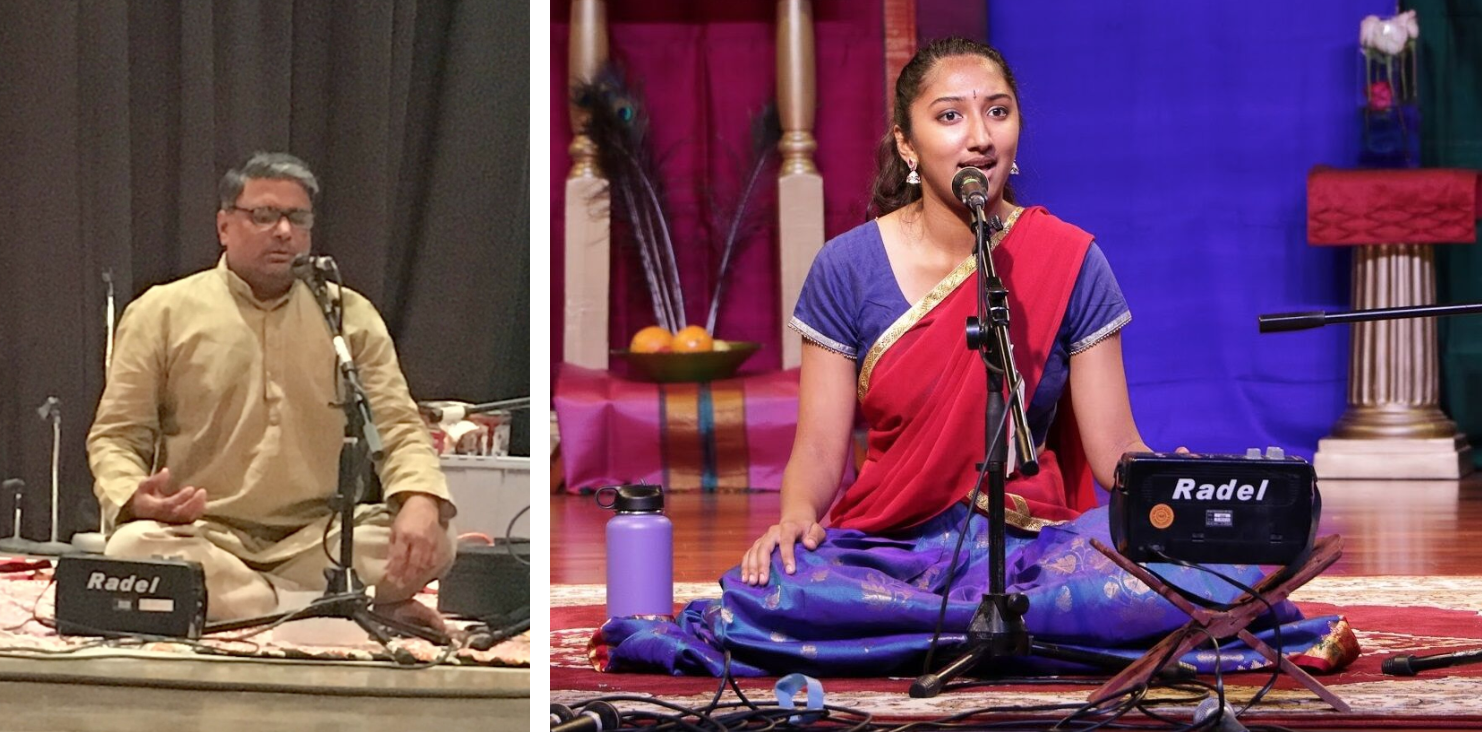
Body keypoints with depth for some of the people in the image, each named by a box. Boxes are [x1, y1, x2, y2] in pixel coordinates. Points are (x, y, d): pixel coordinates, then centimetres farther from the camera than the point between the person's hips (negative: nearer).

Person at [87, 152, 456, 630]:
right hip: (203, 533, -1)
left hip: (316, 537, 1)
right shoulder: (160, 313, 6)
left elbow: (398, 428, 6)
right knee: (131, 547, -36)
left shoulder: (351, 316, 12)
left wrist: (421, 501, -17)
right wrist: (135, 498, -19)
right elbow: (115, 438, 5)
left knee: (431, 544, -26)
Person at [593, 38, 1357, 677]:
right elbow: (819, 447, 0)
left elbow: (1114, 445, 0)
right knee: (772, 587, -34)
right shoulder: (848, 269, 3)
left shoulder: (1069, 263, 3)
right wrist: (795, 519, -22)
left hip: (1032, 537, 0)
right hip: (885, 544, 0)